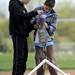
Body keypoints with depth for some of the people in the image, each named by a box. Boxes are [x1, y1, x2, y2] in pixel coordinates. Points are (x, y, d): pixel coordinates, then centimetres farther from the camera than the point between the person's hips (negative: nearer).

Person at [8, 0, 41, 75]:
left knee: (24, 55, 12)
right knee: (19, 56, -8)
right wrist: (35, 13, -22)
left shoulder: (22, 6, 19)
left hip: (23, 34, 9)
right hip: (17, 34, -9)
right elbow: (21, 16, -24)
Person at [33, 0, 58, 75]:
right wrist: (35, 26, -17)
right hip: (38, 39, 1)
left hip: (48, 39, -1)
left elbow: (53, 28, -9)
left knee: (51, 59, -2)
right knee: (39, 59, 6)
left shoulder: (53, 15, -3)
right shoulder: (37, 10, 2)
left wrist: (46, 26, -27)